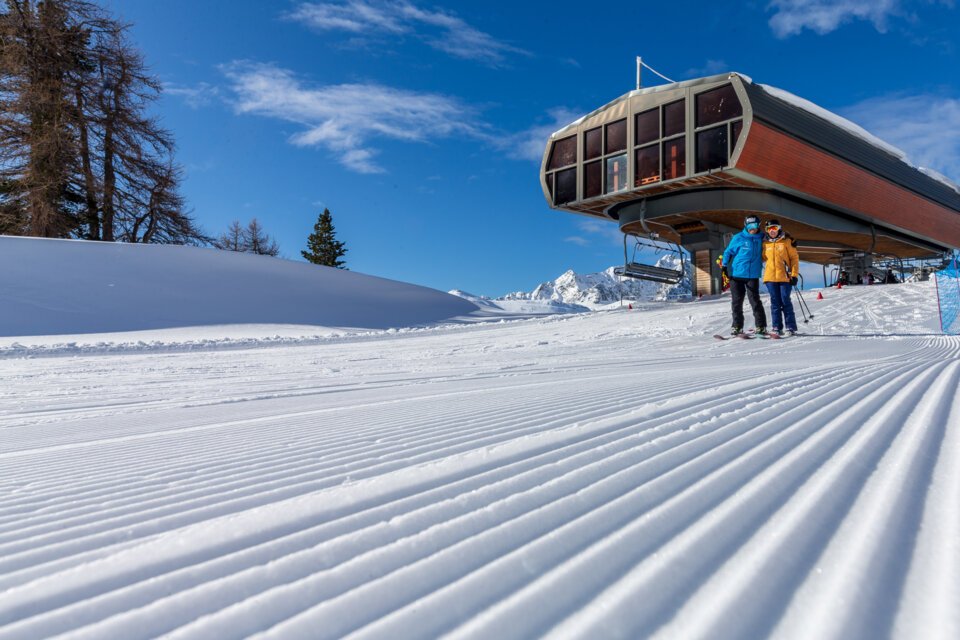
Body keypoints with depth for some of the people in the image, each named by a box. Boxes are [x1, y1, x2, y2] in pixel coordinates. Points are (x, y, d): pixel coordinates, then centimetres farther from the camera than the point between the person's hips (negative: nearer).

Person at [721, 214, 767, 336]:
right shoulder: (738, 238, 2)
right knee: (736, 302, 5)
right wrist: (724, 265, -2)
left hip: (753, 276, 0)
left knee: (754, 300, -7)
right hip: (736, 274, 0)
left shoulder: (761, 239, 7)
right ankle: (737, 326, 14)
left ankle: (761, 326, 1)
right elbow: (728, 251, 8)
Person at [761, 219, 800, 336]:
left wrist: (794, 274, -5)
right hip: (771, 278, 3)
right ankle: (776, 327, 8)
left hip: (785, 277, -2)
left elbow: (794, 257, 1)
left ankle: (791, 327, 4)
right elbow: (762, 258, 20)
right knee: (775, 302, 4)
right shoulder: (765, 243, 10)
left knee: (785, 302, -2)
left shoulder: (786, 241, 2)